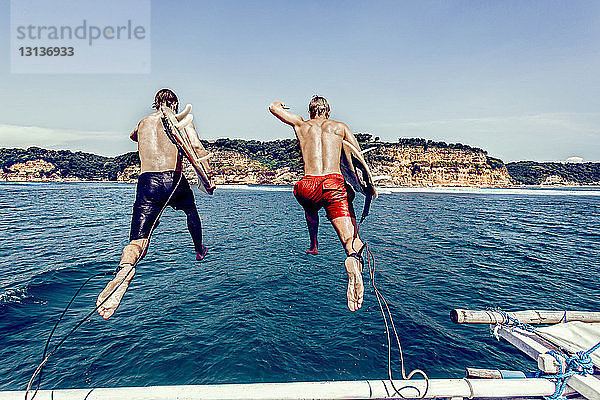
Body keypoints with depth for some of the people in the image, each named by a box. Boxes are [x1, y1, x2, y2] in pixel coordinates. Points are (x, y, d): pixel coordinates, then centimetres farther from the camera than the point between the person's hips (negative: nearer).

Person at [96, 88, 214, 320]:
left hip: (147, 182, 2)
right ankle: (199, 251, 51)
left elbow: (133, 136, 46)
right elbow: (197, 148, -8)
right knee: (191, 210, 32)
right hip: (174, 180, -1)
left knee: (137, 242, -6)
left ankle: (125, 268, -40)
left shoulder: (143, 122, 22)